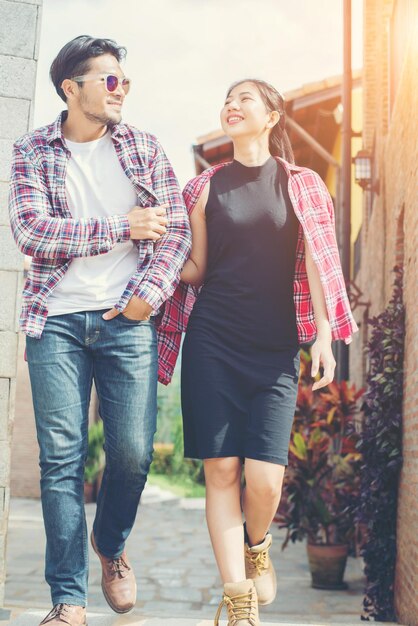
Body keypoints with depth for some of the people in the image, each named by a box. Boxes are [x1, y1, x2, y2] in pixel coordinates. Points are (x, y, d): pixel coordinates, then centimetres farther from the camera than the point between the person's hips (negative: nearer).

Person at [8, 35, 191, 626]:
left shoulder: (143, 147, 10)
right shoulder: (32, 152, 4)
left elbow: (178, 229, 5)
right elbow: (32, 232, -10)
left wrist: (149, 295, -8)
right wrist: (123, 228, -10)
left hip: (128, 319, 1)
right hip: (57, 322, -1)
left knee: (134, 452, 0)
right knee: (61, 458, -3)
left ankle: (111, 546, 31)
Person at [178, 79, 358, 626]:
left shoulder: (302, 185, 7)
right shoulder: (206, 187, 9)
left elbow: (316, 261, 4)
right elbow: (196, 267, 11)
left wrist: (324, 334, -3)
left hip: (275, 349, 0)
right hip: (213, 343, 1)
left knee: (265, 478, -8)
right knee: (222, 470, -2)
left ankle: (256, 545, 27)